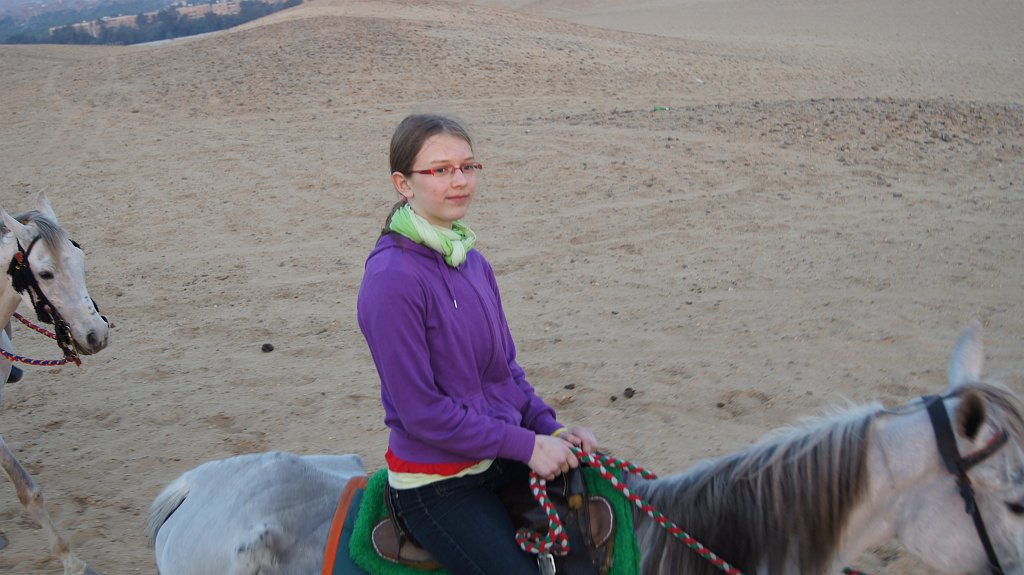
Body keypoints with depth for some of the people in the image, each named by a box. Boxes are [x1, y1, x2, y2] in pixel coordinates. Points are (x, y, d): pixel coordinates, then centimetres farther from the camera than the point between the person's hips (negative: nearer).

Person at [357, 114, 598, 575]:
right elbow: (421, 411, -20)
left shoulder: (472, 261, 5)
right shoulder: (393, 279, -20)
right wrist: (527, 444, -16)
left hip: (501, 460, 8)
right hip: (435, 489, -8)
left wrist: (551, 428, -1)